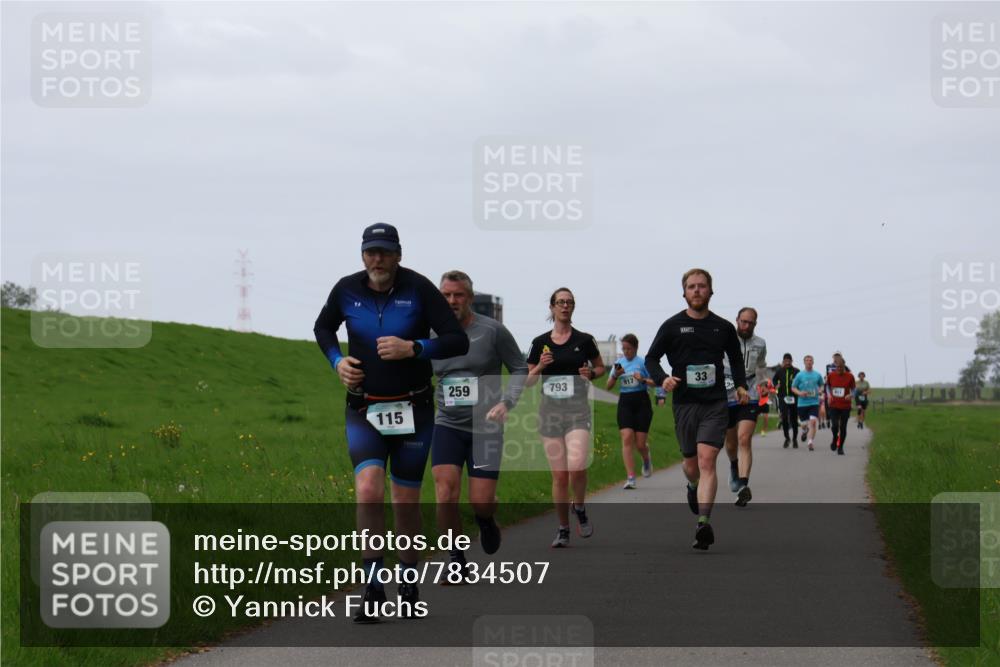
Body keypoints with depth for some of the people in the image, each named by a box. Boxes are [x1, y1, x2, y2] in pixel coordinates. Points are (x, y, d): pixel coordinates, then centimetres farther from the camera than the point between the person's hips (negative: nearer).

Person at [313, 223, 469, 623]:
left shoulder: (419, 289, -10)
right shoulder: (347, 290, -2)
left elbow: (458, 341, -10)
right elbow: (323, 328, 19)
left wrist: (413, 349, -24)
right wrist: (337, 361, 0)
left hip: (412, 410, -1)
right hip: (364, 411, 1)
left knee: (406, 501, 5)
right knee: (369, 490, -19)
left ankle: (409, 584, 23)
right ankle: (373, 590, -16)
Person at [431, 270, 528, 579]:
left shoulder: (493, 330, -5)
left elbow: (520, 369, 1)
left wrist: (506, 403, -14)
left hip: (486, 427, -1)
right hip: (447, 426, 1)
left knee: (481, 503, -4)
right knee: (445, 495, -16)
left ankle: (486, 521, 35)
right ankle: (457, 562, 1)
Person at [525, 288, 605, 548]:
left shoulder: (584, 340, 2)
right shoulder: (540, 343, 7)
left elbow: (600, 367, 15)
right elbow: (527, 380, 11)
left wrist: (591, 373, -7)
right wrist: (540, 367, -8)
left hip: (578, 411, -2)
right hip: (550, 411, 2)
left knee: (576, 466, -20)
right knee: (559, 475, 2)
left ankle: (579, 508, 8)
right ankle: (563, 530, 13)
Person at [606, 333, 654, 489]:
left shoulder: (643, 362, -2)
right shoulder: (619, 362, 9)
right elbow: (609, 386, 10)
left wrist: (643, 379, -19)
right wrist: (615, 375, -9)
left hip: (641, 402, -3)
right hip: (625, 402, 3)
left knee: (640, 443, 0)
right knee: (627, 439, -13)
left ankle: (646, 460, 38)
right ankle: (630, 478, -15)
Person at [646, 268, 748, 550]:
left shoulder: (724, 328, 8)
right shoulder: (672, 326, 3)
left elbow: (736, 358, 24)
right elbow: (651, 358, 6)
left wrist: (740, 385, 9)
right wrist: (662, 379, -13)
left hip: (715, 404, -1)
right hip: (685, 403, 1)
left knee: (707, 460, -16)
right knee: (691, 464, 10)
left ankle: (703, 523, -23)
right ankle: (693, 487, 49)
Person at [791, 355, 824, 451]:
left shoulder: (817, 375, 5)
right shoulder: (799, 375, 1)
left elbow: (821, 385, 20)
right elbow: (793, 388, 6)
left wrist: (820, 390, -2)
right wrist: (799, 393, -13)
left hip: (814, 402, 0)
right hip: (802, 403, 0)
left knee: (813, 421, -17)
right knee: (804, 422, 8)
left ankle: (811, 442, -17)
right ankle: (805, 429, 46)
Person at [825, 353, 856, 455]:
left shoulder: (849, 376, -5)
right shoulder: (831, 375, -1)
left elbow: (853, 389, 4)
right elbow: (828, 386, 17)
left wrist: (850, 395, -18)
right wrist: (829, 394, -2)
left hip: (845, 406, 0)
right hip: (834, 405, 0)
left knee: (843, 427, 2)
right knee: (835, 425, -14)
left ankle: (840, 447, 20)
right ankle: (835, 440, 17)